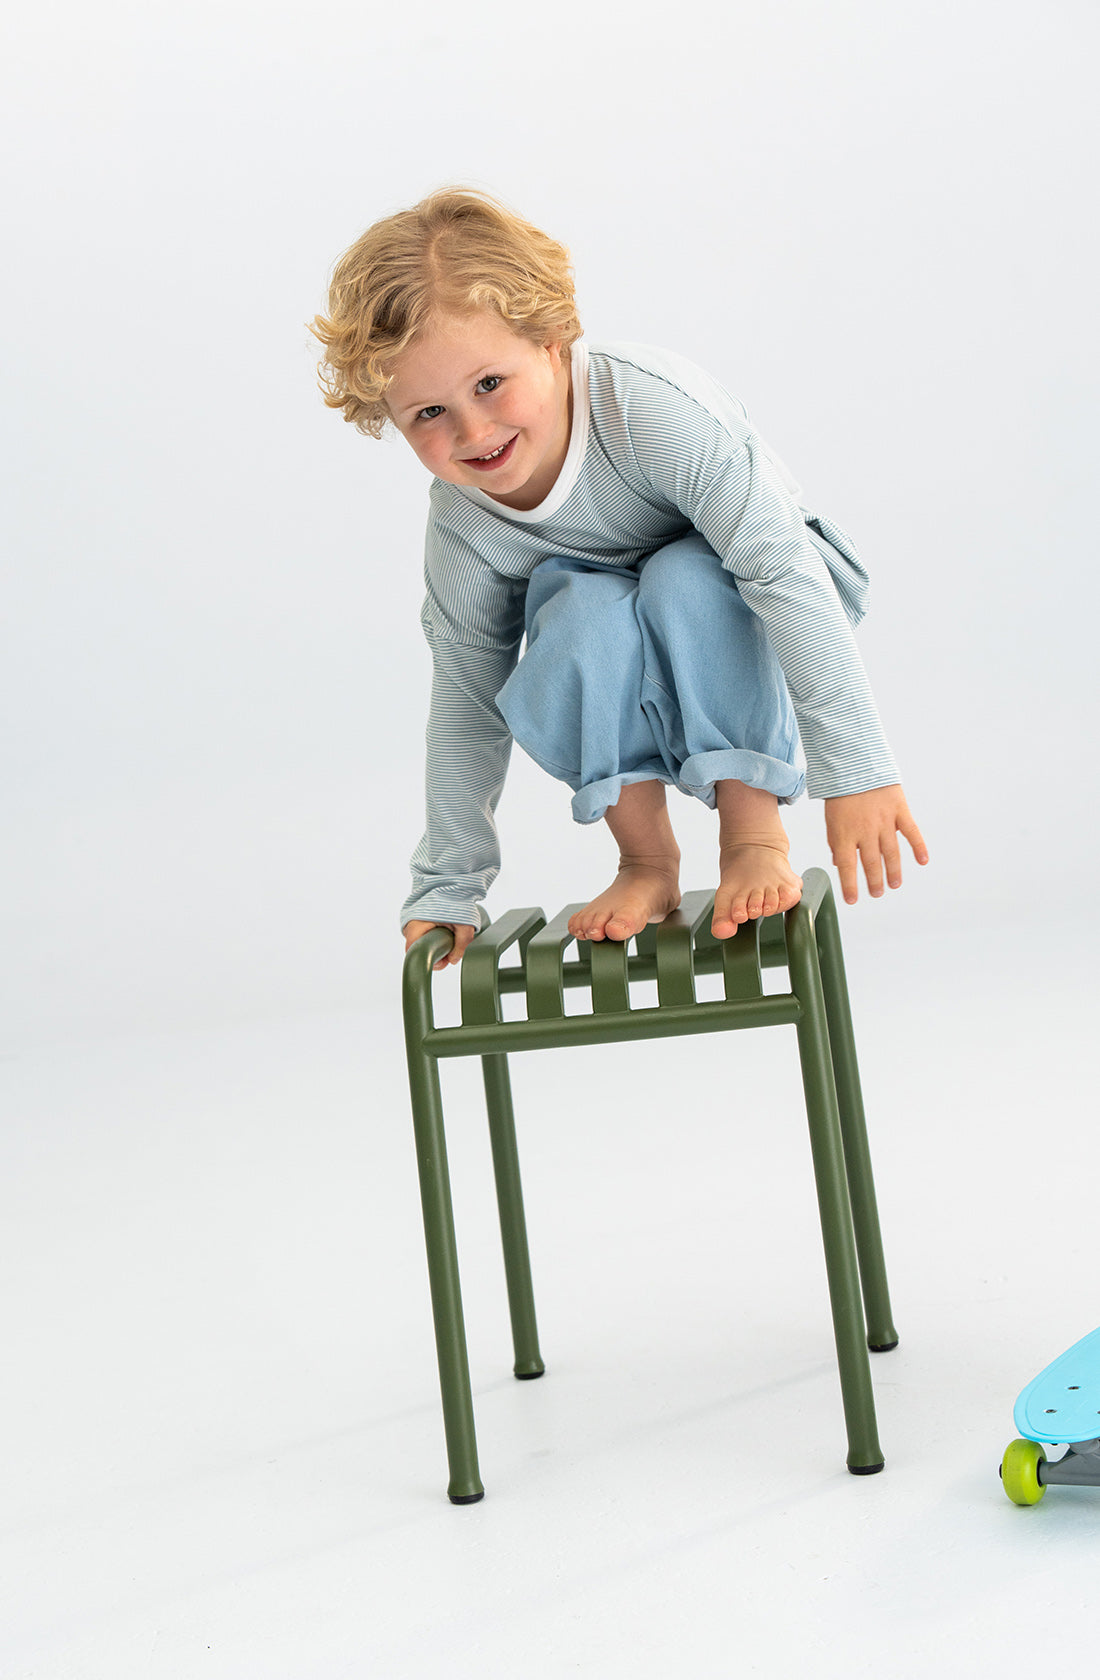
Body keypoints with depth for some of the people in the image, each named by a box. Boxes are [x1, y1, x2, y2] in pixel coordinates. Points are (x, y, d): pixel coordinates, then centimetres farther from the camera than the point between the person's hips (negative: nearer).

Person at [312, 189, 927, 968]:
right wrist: (448, 888, -5)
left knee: (683, 585, -37)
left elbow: (783, 566, -36)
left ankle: (755, 830, -20)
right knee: (584, 620, -33)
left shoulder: (647, 406, -36)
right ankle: (645, 857, -13)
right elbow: (467, 703, -8)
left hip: (726, 591, -2)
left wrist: (855, 767, -38)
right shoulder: (462, 532, -21)